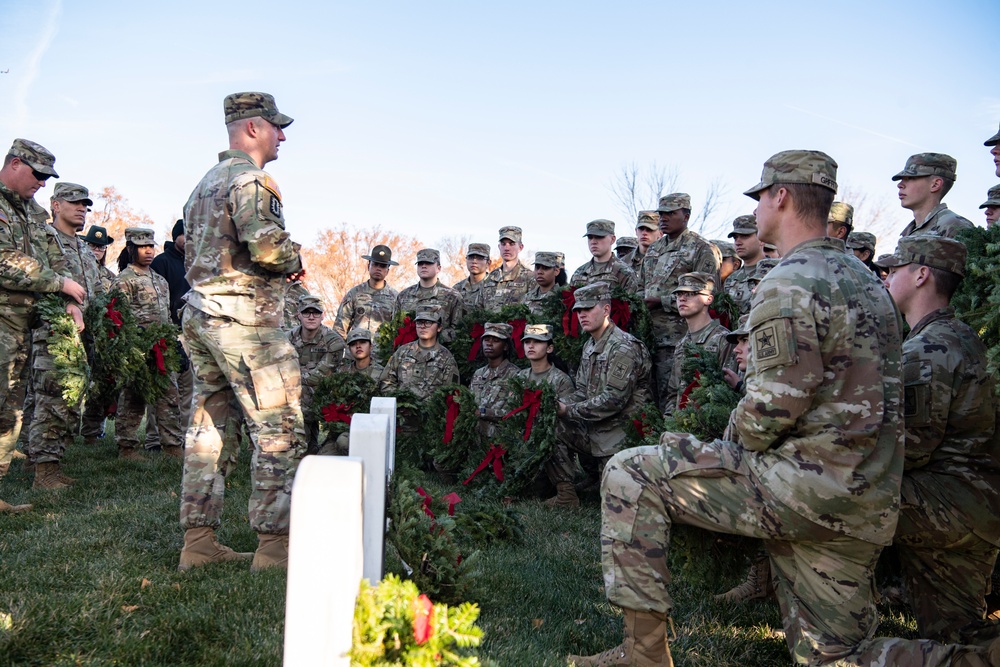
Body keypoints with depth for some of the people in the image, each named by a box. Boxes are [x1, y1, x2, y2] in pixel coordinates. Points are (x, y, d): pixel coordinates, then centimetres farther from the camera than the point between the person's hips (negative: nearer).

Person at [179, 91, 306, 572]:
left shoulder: (205, 183, 22)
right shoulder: (250, 178, -9)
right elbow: (267, 246, -23)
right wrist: (294, 263, -4)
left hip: (199, 314, 10)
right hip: (245, 320, -10)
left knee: (208, 427, 11)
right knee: (280, 429, -5)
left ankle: (198, 541, 16)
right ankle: (273, 545, -2)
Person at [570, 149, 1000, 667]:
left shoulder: (790, 283, -15)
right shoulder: (864, 279, 16)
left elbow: (771, 407, -22)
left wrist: (734, 446, 0)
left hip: (806, 484, -9)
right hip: (865, 500, 9)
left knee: (629, 474, -6)